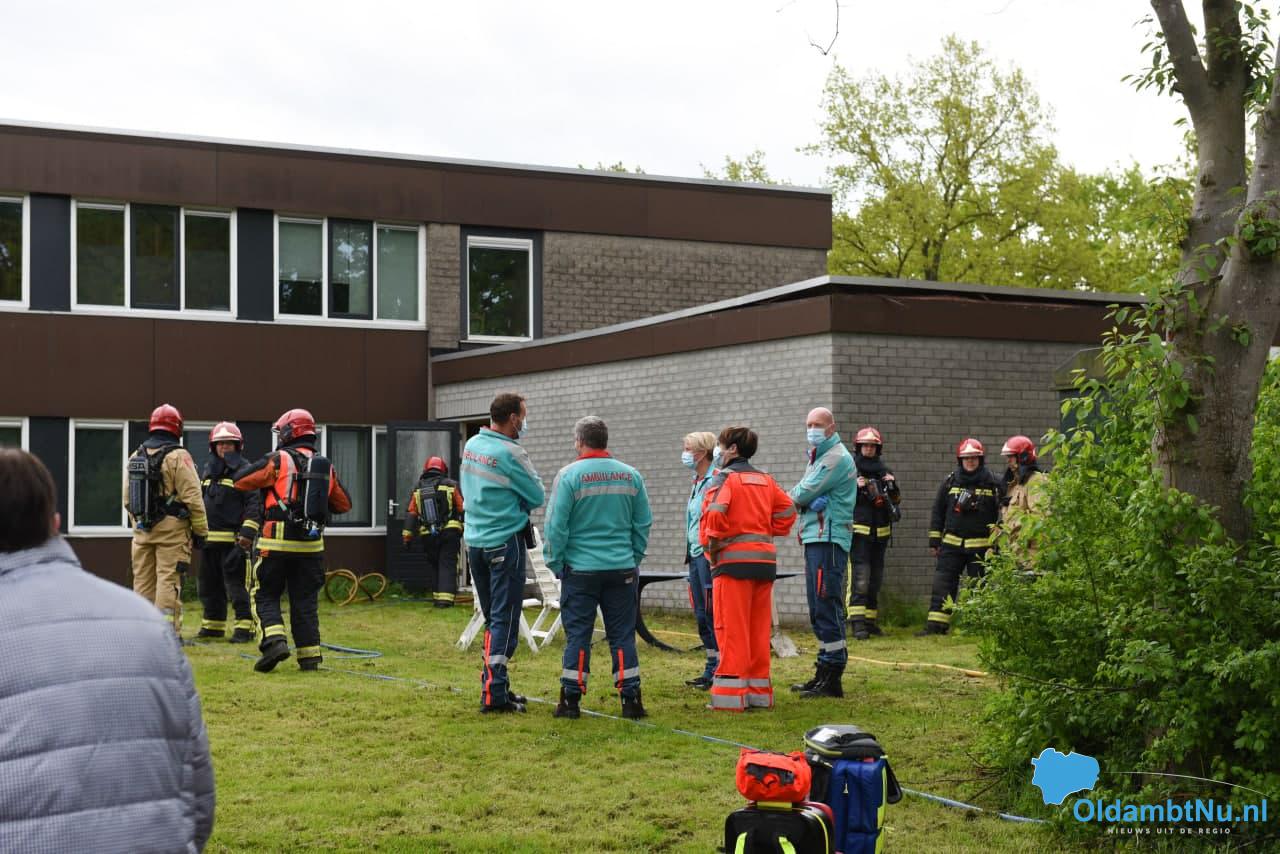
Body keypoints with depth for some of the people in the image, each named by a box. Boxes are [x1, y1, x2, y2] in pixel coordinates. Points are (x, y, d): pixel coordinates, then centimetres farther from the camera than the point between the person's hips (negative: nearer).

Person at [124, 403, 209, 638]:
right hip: (172, 530, -6)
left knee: (143, 581, 11)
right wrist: (200, 531, -5)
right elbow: (193, 498, -12)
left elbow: (128, 499, 14)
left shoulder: (135, 457, 10)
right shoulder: (178, 456, -10)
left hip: (142, 530, 6)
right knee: (169, 582, -5)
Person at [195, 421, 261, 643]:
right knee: (210, 585, 13)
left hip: (234, 539, -7)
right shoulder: (207, 471, 18)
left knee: (237, 584, -9)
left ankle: (245, 627, -5)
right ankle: (213, 625, 24)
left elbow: (254, 504, -10)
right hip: (209, 539, 8)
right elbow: (199, 502, 26)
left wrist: (248, 532, -18)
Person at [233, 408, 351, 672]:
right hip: (311, 544, 4)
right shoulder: (325, 467, 9)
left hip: (277, 542, -4)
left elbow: (240, 481, -3)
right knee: (305, 601, 11)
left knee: (265, 596, 6)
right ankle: (309, 655, 8)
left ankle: (274, 641, -13)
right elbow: (344, 504, 18)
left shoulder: (279, 460, -7)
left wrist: (262, 464, 13)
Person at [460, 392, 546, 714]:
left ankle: (493, 685, 20)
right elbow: (537, 497, -10)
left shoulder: (471, 445, 6)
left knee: (492, 618, 16)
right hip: (506, 541, -8)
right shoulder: (509, 452, -18)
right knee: (505, 619, -4)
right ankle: (494, 694, -7)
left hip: (475, 540, 8)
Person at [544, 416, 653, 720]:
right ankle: (631, 700, 7)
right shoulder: (631, 476, 5)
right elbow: (643, 524, 8)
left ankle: (571, 699, 6)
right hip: (622, 569, 3)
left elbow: (556, 526, -8)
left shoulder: (568, 475, -7)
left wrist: (555, 564, 3)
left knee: (577, 636, 4)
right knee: (623, 636, 7)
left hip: (581, 569, -3)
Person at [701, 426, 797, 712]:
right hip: (765, 560, 6)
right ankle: (759, 692, 15)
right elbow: (787, 510, 14)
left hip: (734, 561, -6)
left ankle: (730, 695, -4)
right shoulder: (765, 479, 15)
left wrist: (711, 546, -8)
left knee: (731, 629, -3)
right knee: (759, 630, 11)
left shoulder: (724, 477, -5)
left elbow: (715, 513, -20)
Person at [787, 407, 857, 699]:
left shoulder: (837, 458, -11)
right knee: (819, 611, 14)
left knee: (827, 609, -11)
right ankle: (823, 674, 22)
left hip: (829, 540, -10)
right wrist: (809, 500, -3)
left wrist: (795, 494, 7)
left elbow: (802, 494, -14)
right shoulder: (818, 457, 22)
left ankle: (832, 680, -11)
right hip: (815, 539, 10)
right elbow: (801, 496, 18)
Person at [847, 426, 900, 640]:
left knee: (875, 578, 10)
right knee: (860, 576, -14)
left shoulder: (884, 470, 14)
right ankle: (858, 624, -18)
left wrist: (893, 486, 0)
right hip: (858, 531, -6)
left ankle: (871, 621, 18)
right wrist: (854, 486, -18)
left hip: (880, 532, 6)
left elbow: (896, 500, 19)